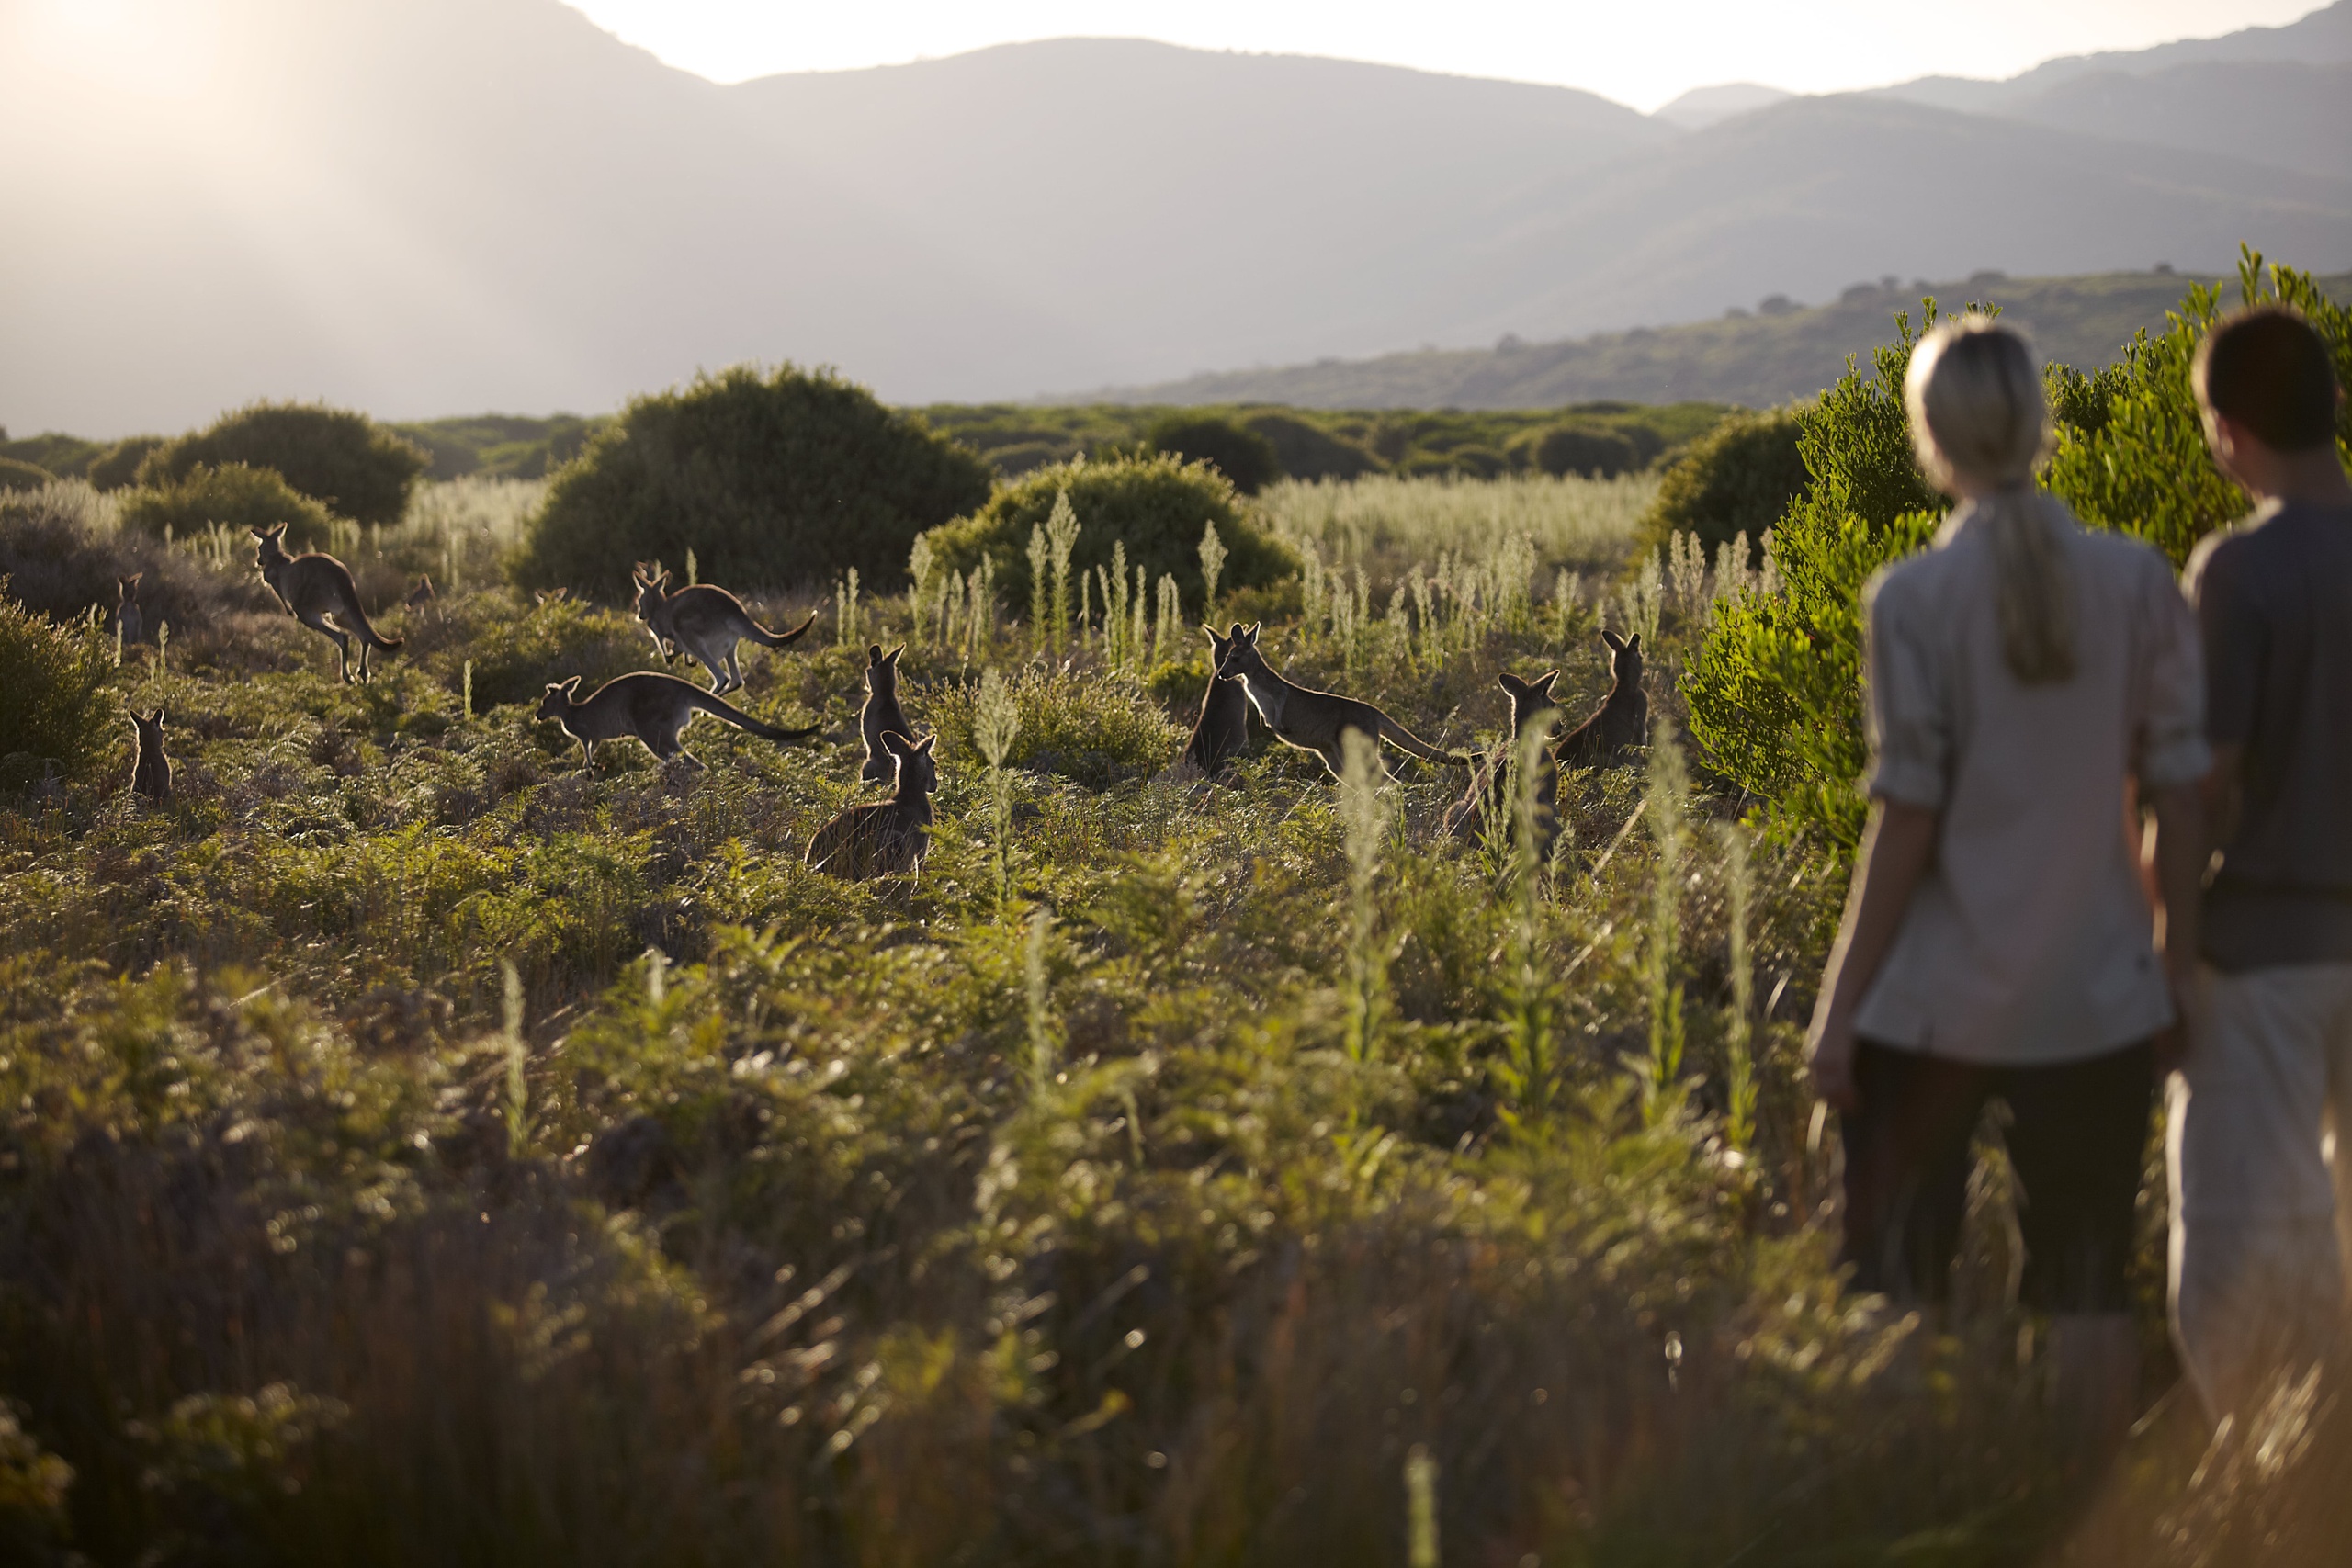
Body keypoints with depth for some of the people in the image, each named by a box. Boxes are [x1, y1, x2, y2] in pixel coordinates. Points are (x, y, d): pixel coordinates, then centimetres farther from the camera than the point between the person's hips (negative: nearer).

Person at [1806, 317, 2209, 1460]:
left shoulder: (1915, 597, -10)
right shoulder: (2138, 582, -2)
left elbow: (1906, 814, -11)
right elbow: (2179, 792, 0)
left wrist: (1840, 1002, -4)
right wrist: (2177, 960, 12)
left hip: (1931, 1004, -3)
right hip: (2097, 999, 3)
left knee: (1897, 1283, 9)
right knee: (2087, 1289, 12)